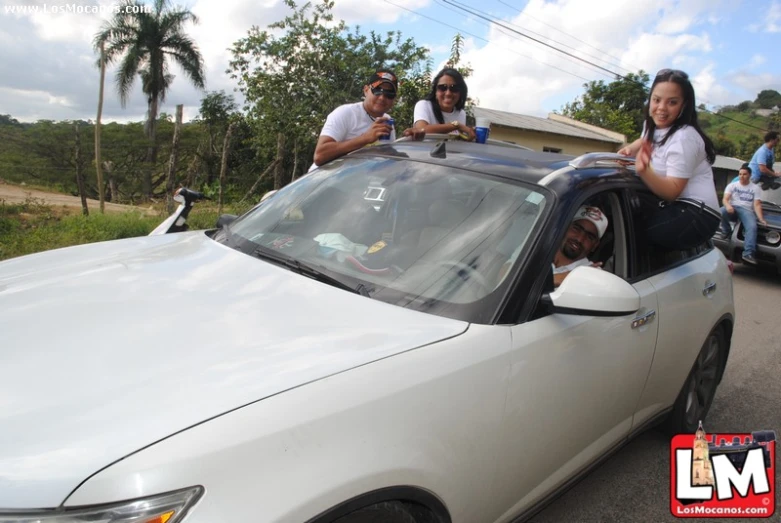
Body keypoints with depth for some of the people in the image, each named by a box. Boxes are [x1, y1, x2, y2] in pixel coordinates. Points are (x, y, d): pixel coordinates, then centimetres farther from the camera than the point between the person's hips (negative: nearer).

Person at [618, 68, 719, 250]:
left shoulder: (683, 138, -20)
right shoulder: (652, 126, 7)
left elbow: (672, 191, -24)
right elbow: (645, 141, 33)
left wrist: (644, 171, -41)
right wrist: (630, 149, 10)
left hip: (696, 214, -10)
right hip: (675, 207, 10)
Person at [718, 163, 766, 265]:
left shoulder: (755, 188, 13)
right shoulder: (732, 185, 15)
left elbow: (757, 205, 4)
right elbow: (725, 199, 0)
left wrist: (761, 218, -14)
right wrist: (728, 206, -26)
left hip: (747, 210, -1)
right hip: (733, 208, 1)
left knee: (752, 227, -32)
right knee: (721, 211, -37)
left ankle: (748, 254, -45)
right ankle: (726, 231, -10)